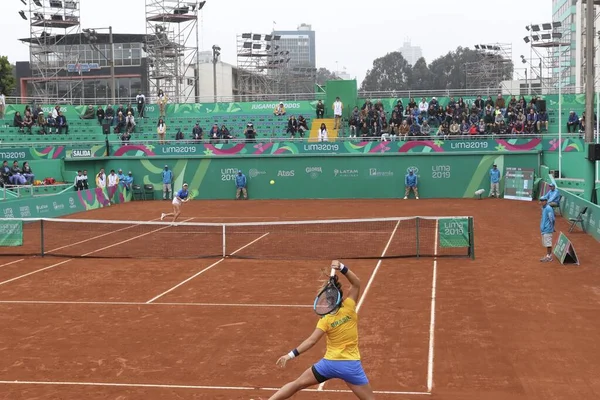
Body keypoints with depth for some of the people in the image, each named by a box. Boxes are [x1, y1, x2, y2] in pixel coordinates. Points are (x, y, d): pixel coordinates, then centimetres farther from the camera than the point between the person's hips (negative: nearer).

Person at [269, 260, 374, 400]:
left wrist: (291, 354, -17)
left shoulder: (325, 320, -9)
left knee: (297, 384, 16)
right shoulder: (349, 308, -8)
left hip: (330, 363, 0)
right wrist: (342, 268, -15)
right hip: (351, 365, 0)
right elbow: (356, 283, -4)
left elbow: (311, 341, -17)